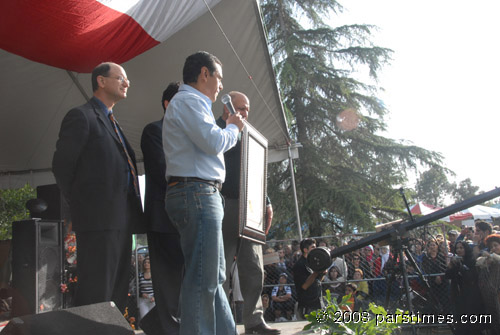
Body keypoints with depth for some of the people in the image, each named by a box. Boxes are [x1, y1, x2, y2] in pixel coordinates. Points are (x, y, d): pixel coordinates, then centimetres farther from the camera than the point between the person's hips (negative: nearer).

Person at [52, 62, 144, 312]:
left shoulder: (111, 122, 23)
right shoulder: (81, 116, -3)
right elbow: (61, 165, -7)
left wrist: (132, 212, 11)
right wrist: (80, 205, -2)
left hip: (121, 220, 9)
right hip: (99, 219, -8)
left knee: (117, 293, 11)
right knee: (96, 292, -7)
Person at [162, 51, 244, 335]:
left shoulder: (191, 103, 27)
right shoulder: (188, 101, -7)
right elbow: (214, 142, -17)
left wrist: (229, 130, 18)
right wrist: (233, 128, 1)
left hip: (203, 196, 11)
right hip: (197, 193, -11)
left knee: (215, 277, 13)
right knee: (202, 279, -10)